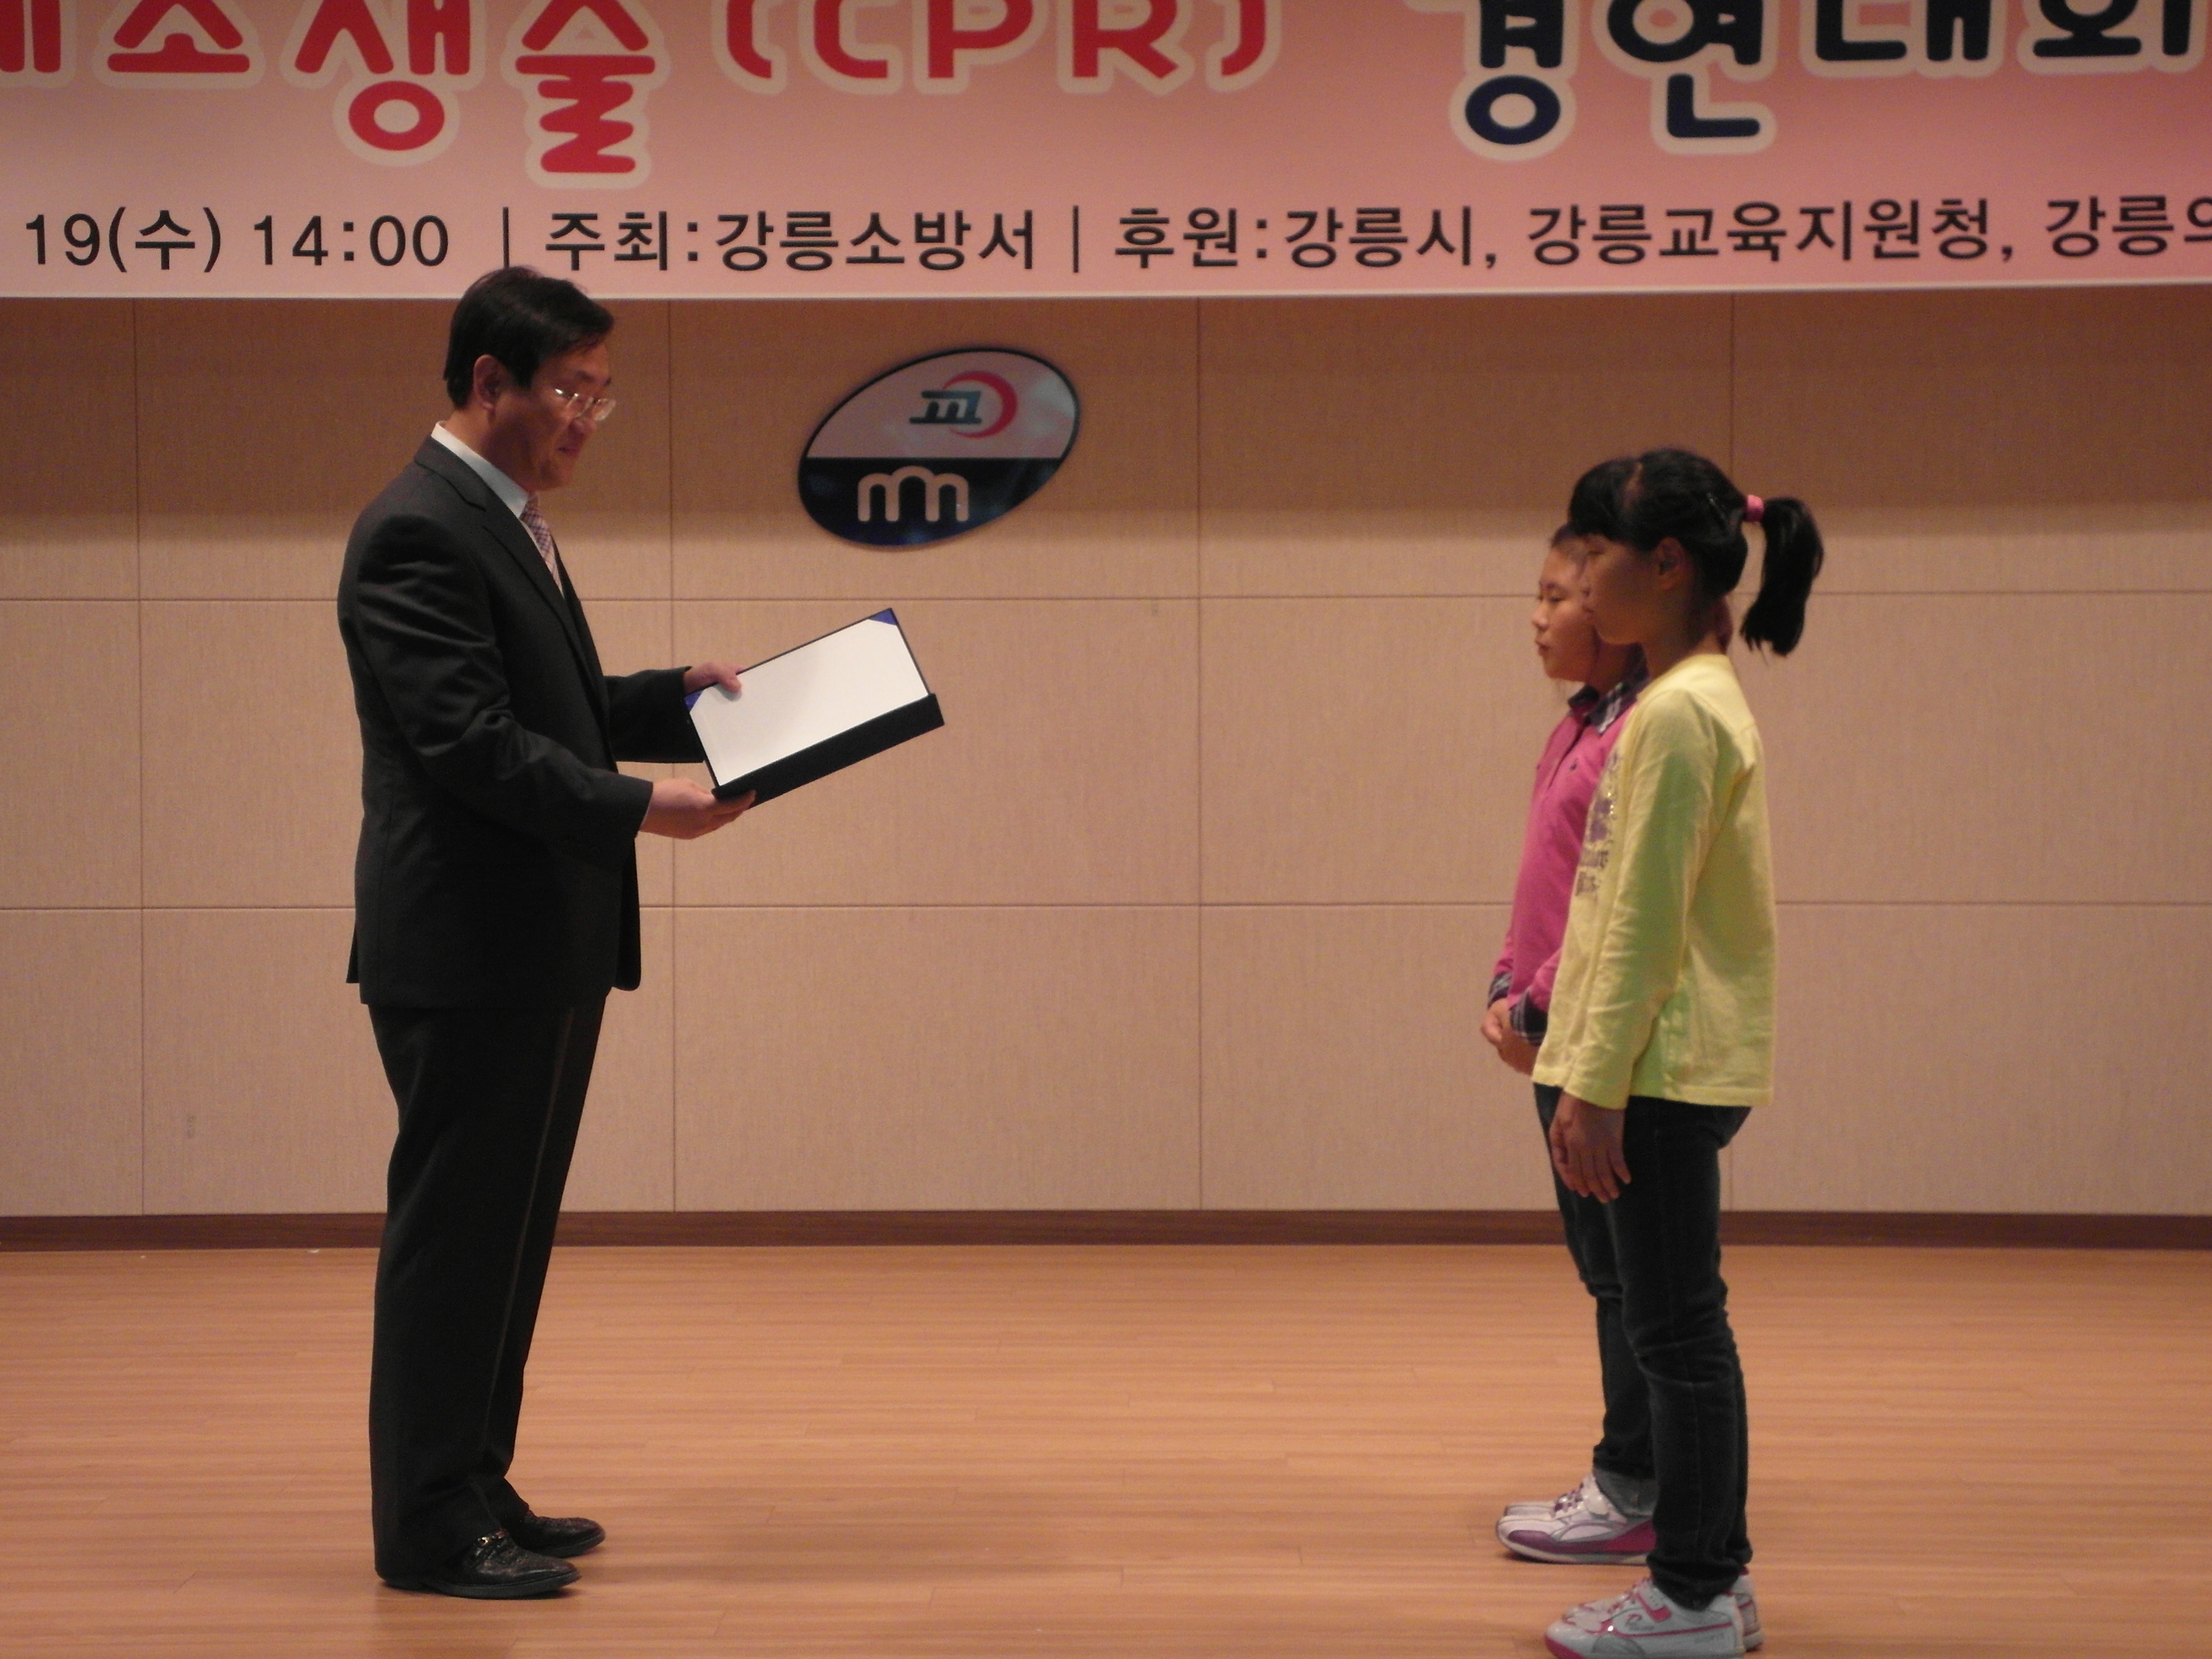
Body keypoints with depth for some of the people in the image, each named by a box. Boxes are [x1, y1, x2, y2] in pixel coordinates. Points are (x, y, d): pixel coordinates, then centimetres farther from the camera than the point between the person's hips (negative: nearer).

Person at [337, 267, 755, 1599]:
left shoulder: (507, 525, 17)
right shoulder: (417, 533, -15)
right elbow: (471, 740, -23)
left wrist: (676, 697, 9)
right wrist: (639, 805, -26)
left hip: (546, 950, 10)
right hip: (469, 949, -10)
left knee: (506, 1230, 15)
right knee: (455, 1229, -3)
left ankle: (476, 1489, 24)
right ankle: (430, 1524, 4)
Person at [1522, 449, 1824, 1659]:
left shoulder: (1677, 713, -16)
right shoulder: (1707, 699, 15)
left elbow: (1645, 923, -19)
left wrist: (1598, 1085, -18)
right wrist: (1593, 1073, 21)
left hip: (1665, 1065, -10)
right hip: (1680, 1062, 10)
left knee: (1673, 1328, -3)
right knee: (1679, 1325, 15)